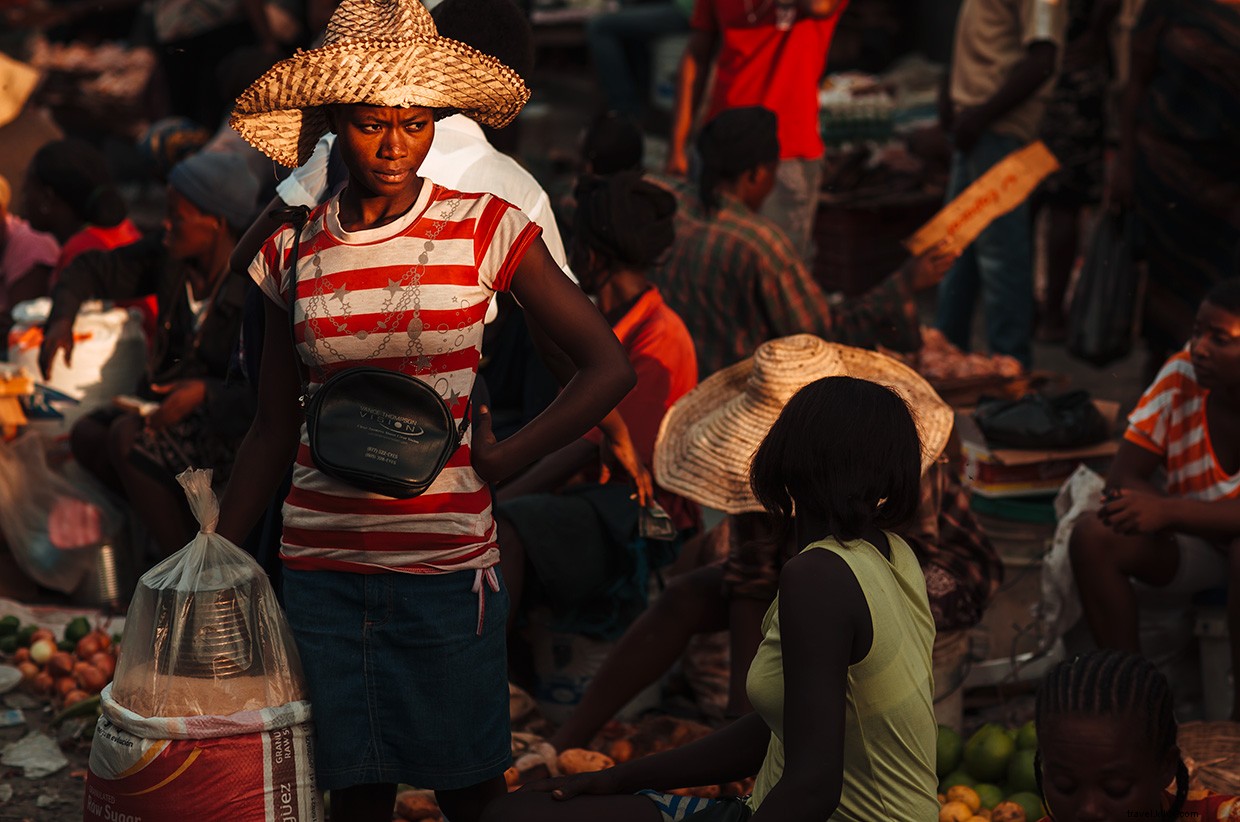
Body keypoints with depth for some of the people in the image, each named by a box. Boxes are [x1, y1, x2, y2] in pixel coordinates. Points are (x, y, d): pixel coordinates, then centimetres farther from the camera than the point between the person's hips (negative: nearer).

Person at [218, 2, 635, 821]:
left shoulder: (484, 228, -3)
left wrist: (498, 460, -10)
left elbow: (609, 367, -3)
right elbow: (274, 430, 11)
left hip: (448, 559, -2)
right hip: (323, 561, 2)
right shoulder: (294, 251, 4)